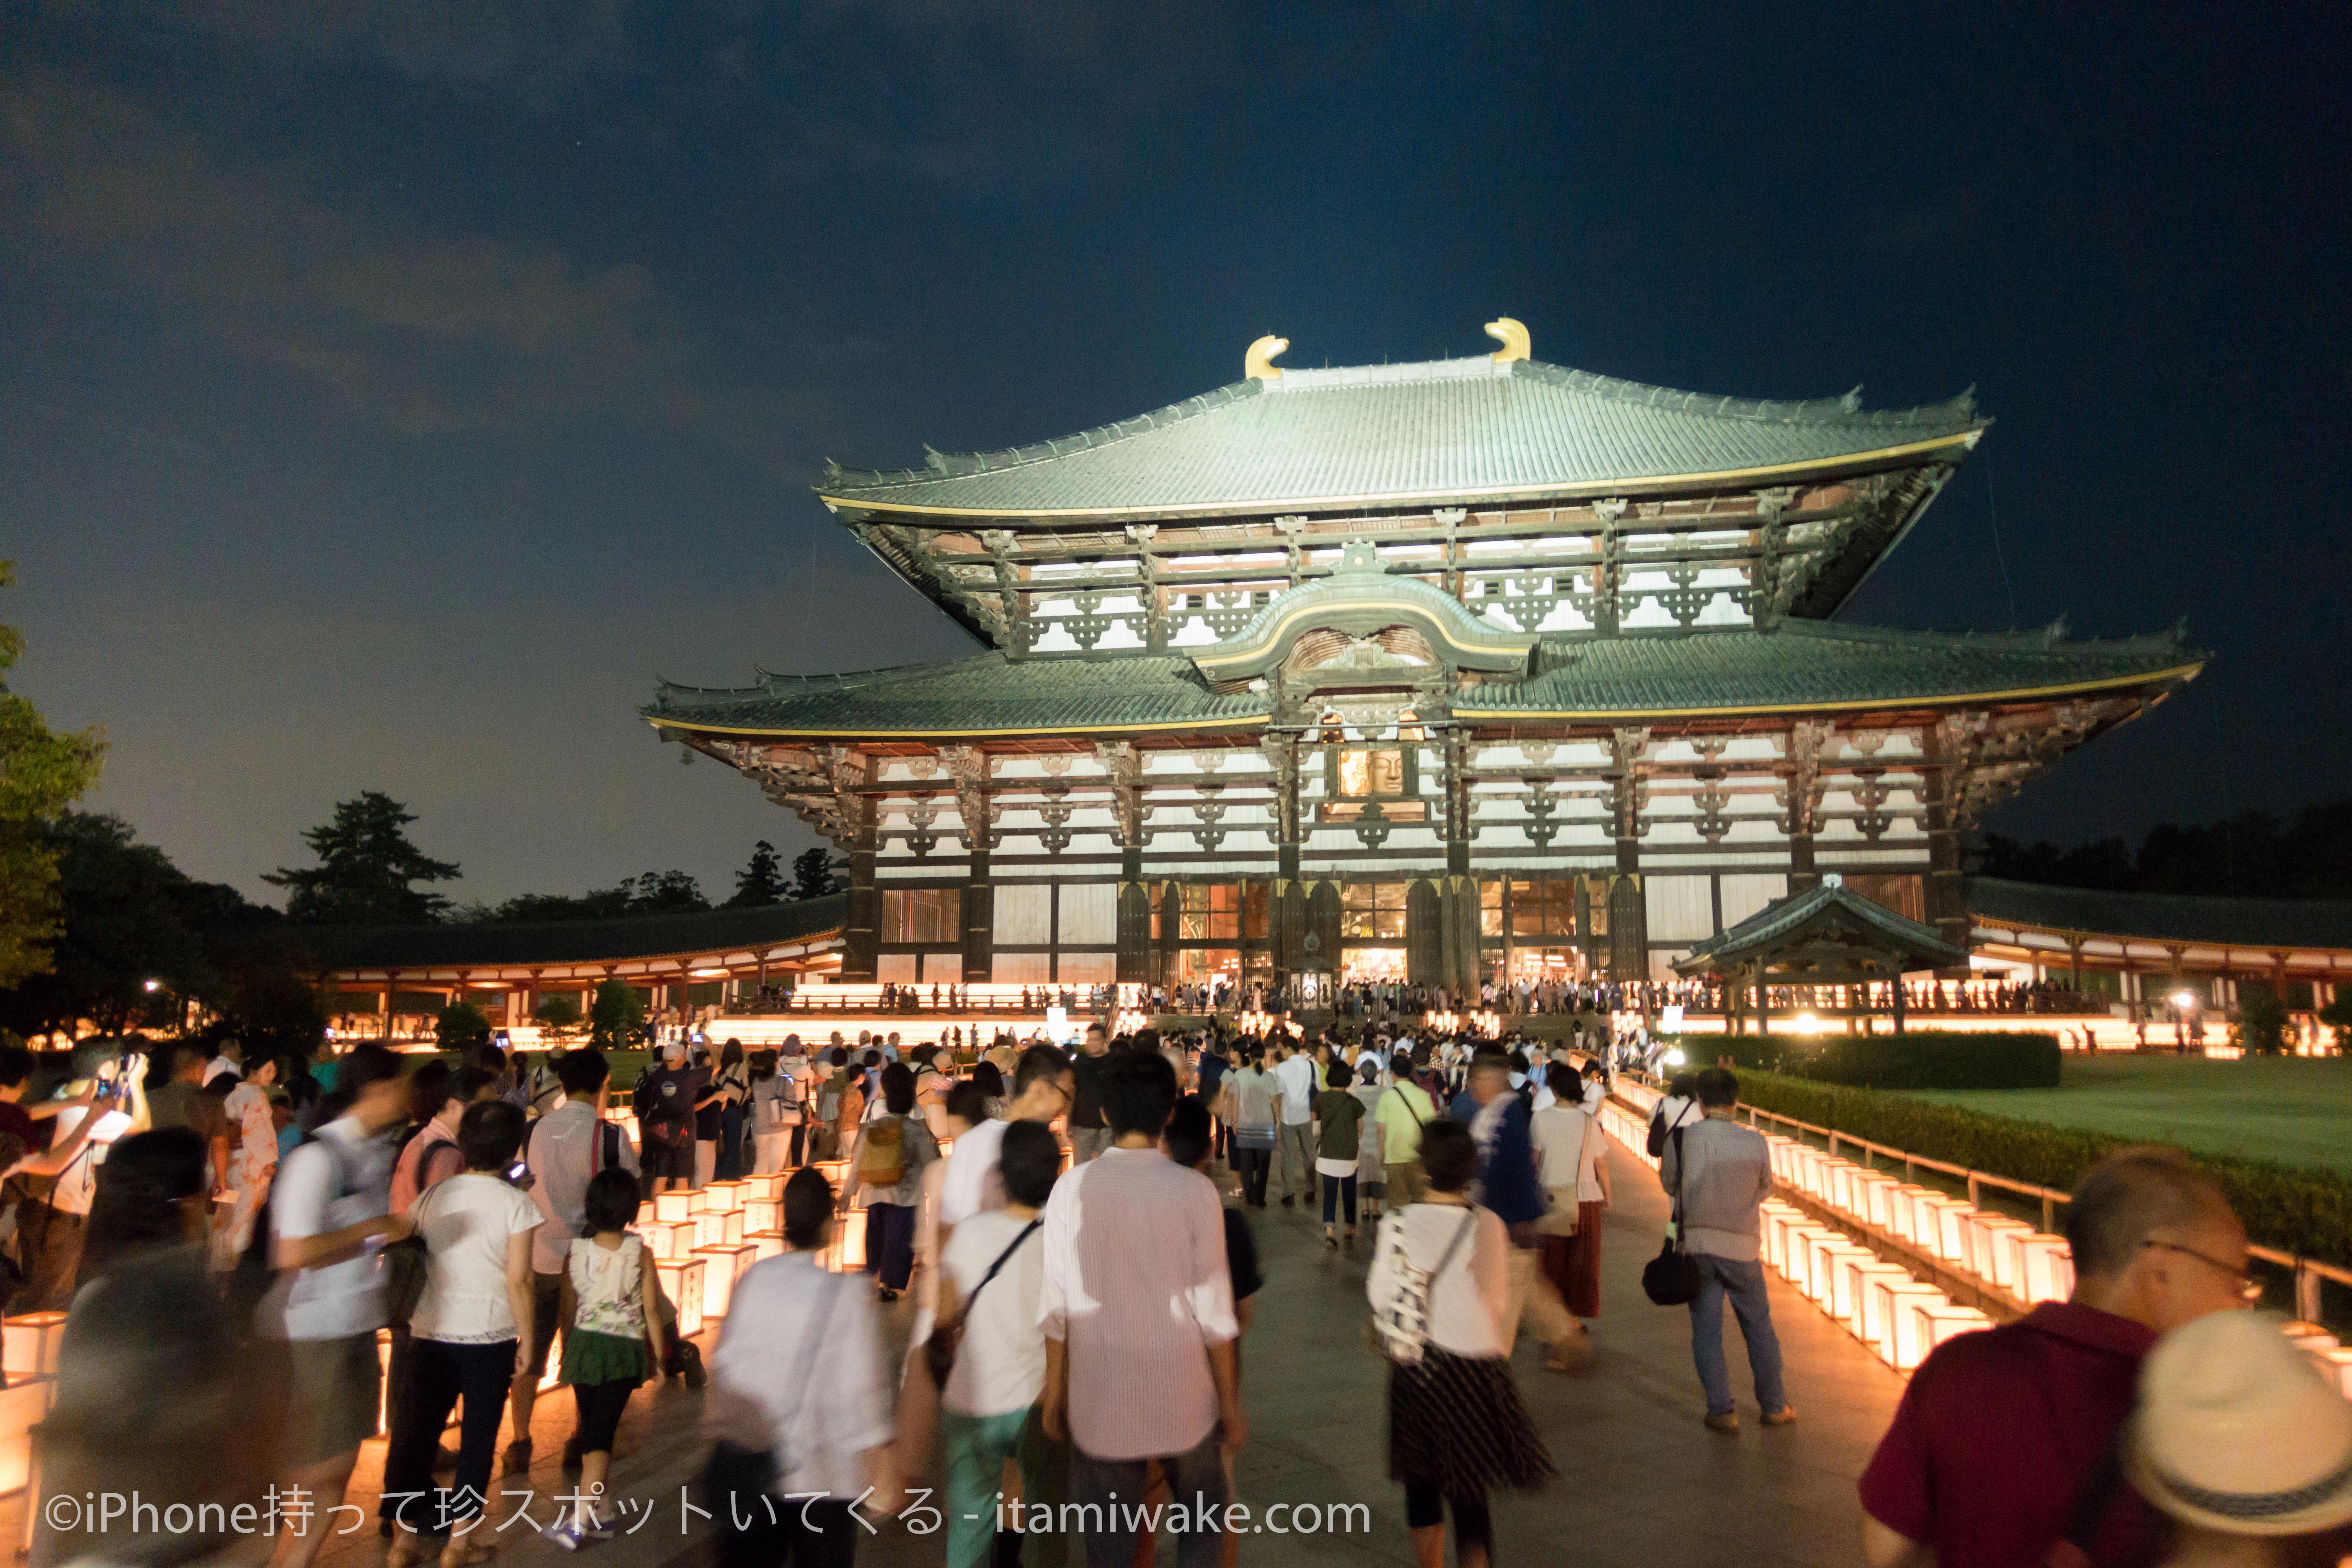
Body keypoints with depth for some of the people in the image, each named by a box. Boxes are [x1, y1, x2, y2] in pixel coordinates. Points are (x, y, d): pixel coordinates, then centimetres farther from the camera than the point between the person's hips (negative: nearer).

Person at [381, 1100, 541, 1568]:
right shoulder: (515, 1204, -10)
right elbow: (518, 1280, -12)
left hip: (431, 1332, 3)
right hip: (491, 1336, -3)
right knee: (478, 1436, 10)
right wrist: (526, 1337, -3)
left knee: (416, 1432, 14)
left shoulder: (433, 1196, 2)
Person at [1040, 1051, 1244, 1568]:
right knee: (1202, 1524, 23)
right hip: (1183, 1401, -1)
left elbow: (1055, 1306, -4)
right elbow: (1213, 1310, -9)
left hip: (1100, 1400, 1)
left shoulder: (1072, 1189, -9)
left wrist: (1055, 1392, 9)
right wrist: (1231, 1405, 3)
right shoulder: (1194, 1191, -13)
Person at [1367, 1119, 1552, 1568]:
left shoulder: (1396, 1224, -14)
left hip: (1415, 1363, 1)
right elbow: (1499, 1301, -3)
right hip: (1474, 1360, -1)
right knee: (1470, 1487, 10)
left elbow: (1381, 1295, -5)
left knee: (1421, 1480, 20)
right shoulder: (1488, 1224, -13)